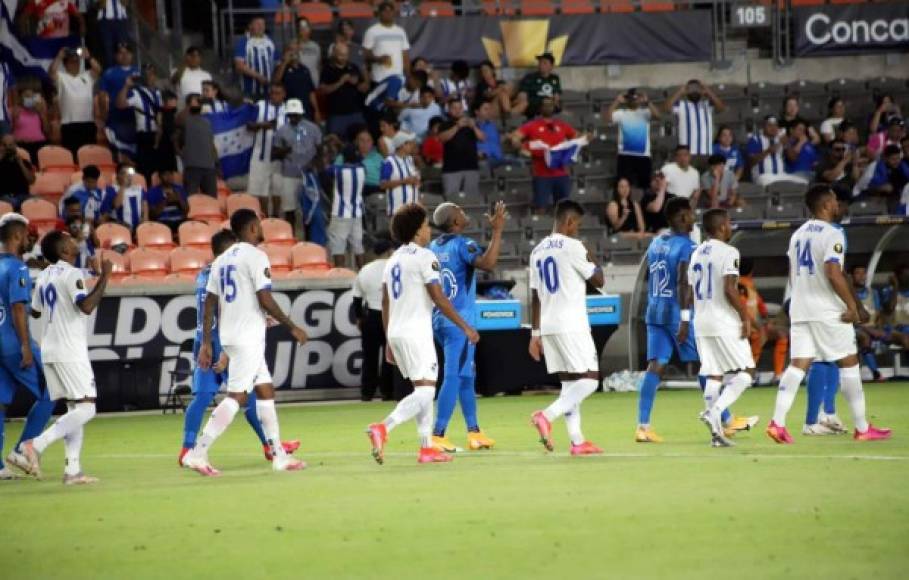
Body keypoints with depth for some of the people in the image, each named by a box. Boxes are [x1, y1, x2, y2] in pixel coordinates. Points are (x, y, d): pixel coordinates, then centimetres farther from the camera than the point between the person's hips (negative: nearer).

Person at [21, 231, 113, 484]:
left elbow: (35, 310, 23)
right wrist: (104, 277, -20)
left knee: (74, 408, 11)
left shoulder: (44, 276, 13)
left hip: (50, 350, 9)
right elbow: (87, 306, -25)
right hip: (70, 353, -9)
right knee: (85, 408, -9)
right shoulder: (72, 274, -12)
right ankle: (37, 445, -21)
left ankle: (73, 470, 4)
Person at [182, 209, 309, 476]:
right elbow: (265, 300, -16)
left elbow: (209, 304, 11)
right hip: (248, 336, -9)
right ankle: (197, 452, -15)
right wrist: (292, 327, -7)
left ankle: (279, 456, 16)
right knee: (237, 396, -9)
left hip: (229, 335, 9)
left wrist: (206, 343, 13)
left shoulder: (222, 260, 14)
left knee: (265, 390, 14)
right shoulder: (255, 256, -10)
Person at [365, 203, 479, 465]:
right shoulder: (424, 257, -9)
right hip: (416, 333, -9)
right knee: (425, 392, -10)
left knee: (423, 389, 16)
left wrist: (389, 342, 21)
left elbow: (385, 303, 17)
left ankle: (426, 448, 15)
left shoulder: (393, 259, 16)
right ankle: (383, 428, -28)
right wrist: (465, 327, -7)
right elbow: (439, 299, -13)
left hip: (396, 334, 9)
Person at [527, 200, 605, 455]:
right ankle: (546, 416, -22)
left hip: (548, 327, 8)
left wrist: (536, 334, 18)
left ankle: (577, 440, 7)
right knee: (589, 379, -5)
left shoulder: (538, 250, 14)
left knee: (569, 381, 12)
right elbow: (598, 281, -3)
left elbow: (535, 296, 15)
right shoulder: (572, 246, -9)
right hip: (571, 325, -8)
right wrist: (590, 258, 14)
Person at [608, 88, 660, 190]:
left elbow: (657, 115, -12)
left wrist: (647, 102, -15)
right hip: (625, 155, -1)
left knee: (644, 184, 7)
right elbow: (609, 117, -12)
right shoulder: (621, 113, 4)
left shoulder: (645, 113, 6)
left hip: (643, 155, 1)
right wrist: (617, 101, -11)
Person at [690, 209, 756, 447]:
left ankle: (716, 432, 4)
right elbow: (729, 290, -19)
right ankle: (714, 412, -19)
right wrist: (745, 316, -13)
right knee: (746, 373, -1)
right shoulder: (728, 253, -11)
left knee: (713, 376, 9)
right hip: (725, 323, -8)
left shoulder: (696, 254, 13)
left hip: (701, 323, 8)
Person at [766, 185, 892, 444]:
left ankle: (777, 422, -13)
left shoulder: (798, 234, 14)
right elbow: (833, 274, -21)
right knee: (849, 363, 3)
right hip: (828, 311, -7)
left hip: (800, 310, 7)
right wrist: (852, 305, -16)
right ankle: (862, 428, 7)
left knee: (798, 364, 2)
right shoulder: (831, 234, -12)